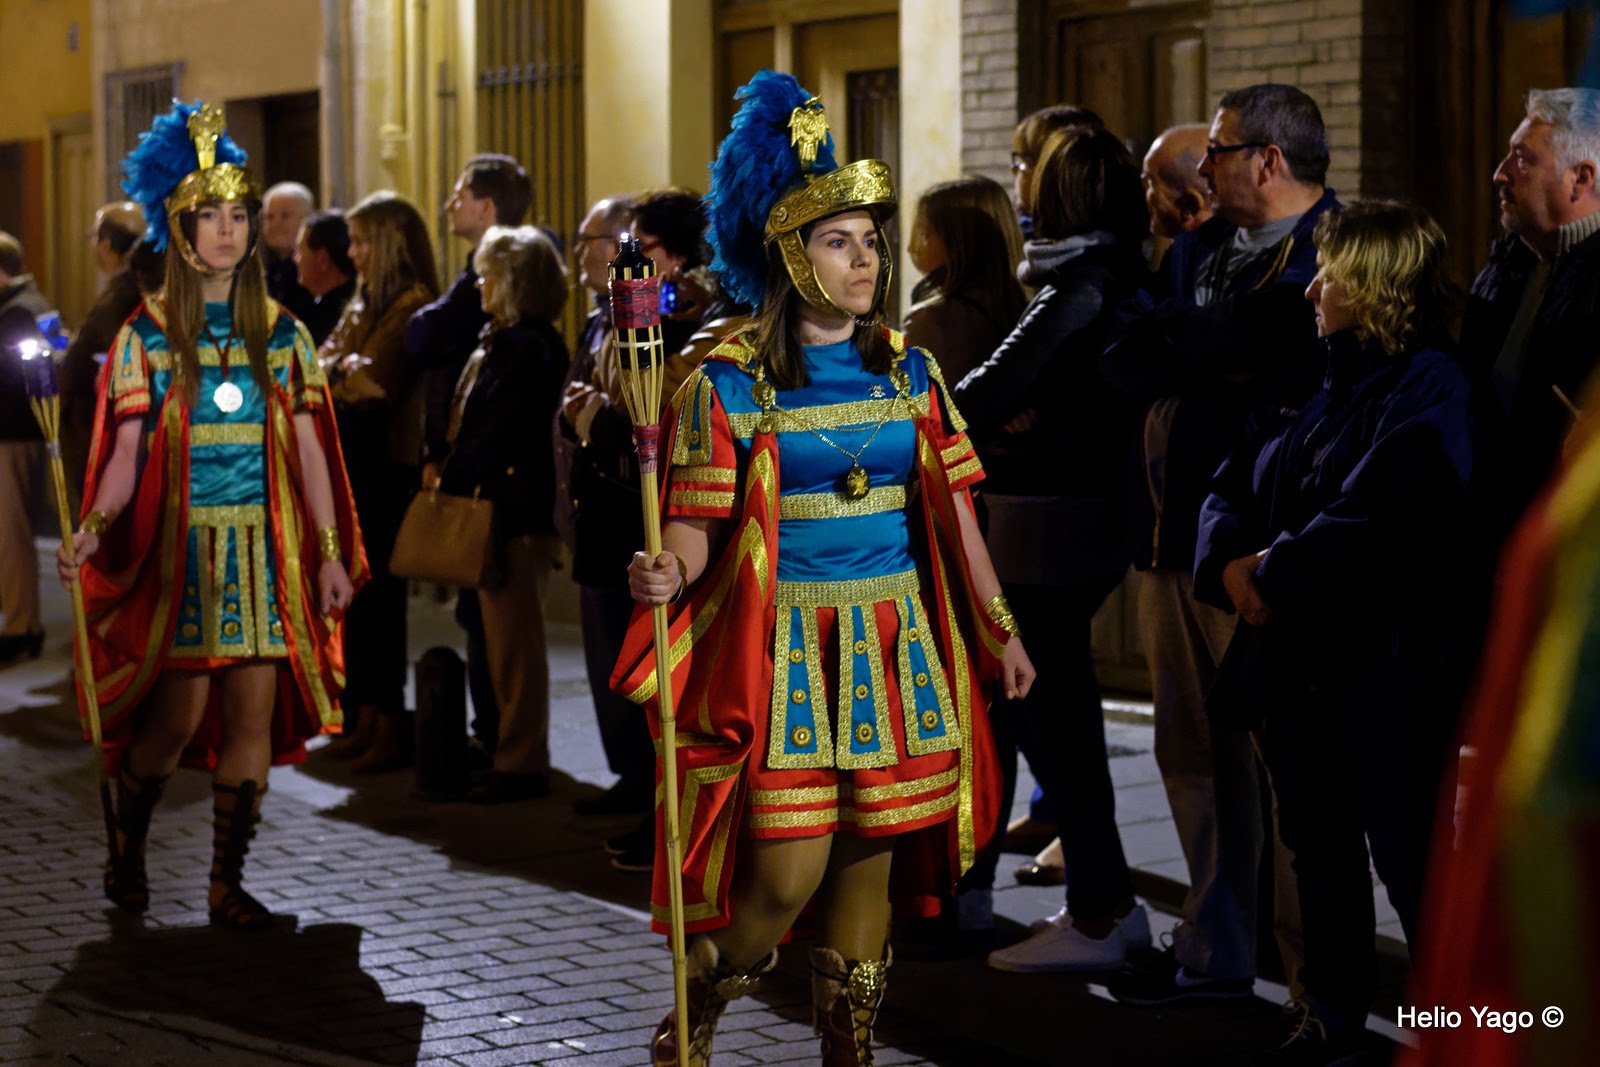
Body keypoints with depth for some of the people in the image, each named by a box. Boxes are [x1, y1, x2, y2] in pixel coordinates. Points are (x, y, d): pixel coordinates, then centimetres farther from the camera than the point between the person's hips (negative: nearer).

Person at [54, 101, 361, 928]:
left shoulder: (280, 333, 9)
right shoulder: (148, 334, 2)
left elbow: (307, 447, 8)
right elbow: (127, 451, -3)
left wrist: (331, 550, 3)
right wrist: (91, 530, -18)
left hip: (265, 548, 3)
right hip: (182, 544, -3)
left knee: (255, 713, -1)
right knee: (176, 715, -4)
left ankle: (228, 885, 8)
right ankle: (126, 850, 22)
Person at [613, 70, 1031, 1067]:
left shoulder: (906, 370, 9)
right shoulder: (731, 380, -3)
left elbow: (953, 509, 12)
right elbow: (700, 524, -7)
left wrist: (998, 628, 11)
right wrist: (669, 573, -28)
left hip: (894, 636, 4)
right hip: (782, 638, -4)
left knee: (868, 856, 6)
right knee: (787, 870, -8)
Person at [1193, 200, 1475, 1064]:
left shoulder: (1428, 387, -11)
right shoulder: (1320, 383, 14)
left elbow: (1372, 516, -23)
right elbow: (1234, 485, 14)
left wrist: (1272, 572, -15)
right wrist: (1229, 562, -6)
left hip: (1389, 660, -8)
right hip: (1297, 654, 8)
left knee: (1408, 854, -5)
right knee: (1319, 842, 15)